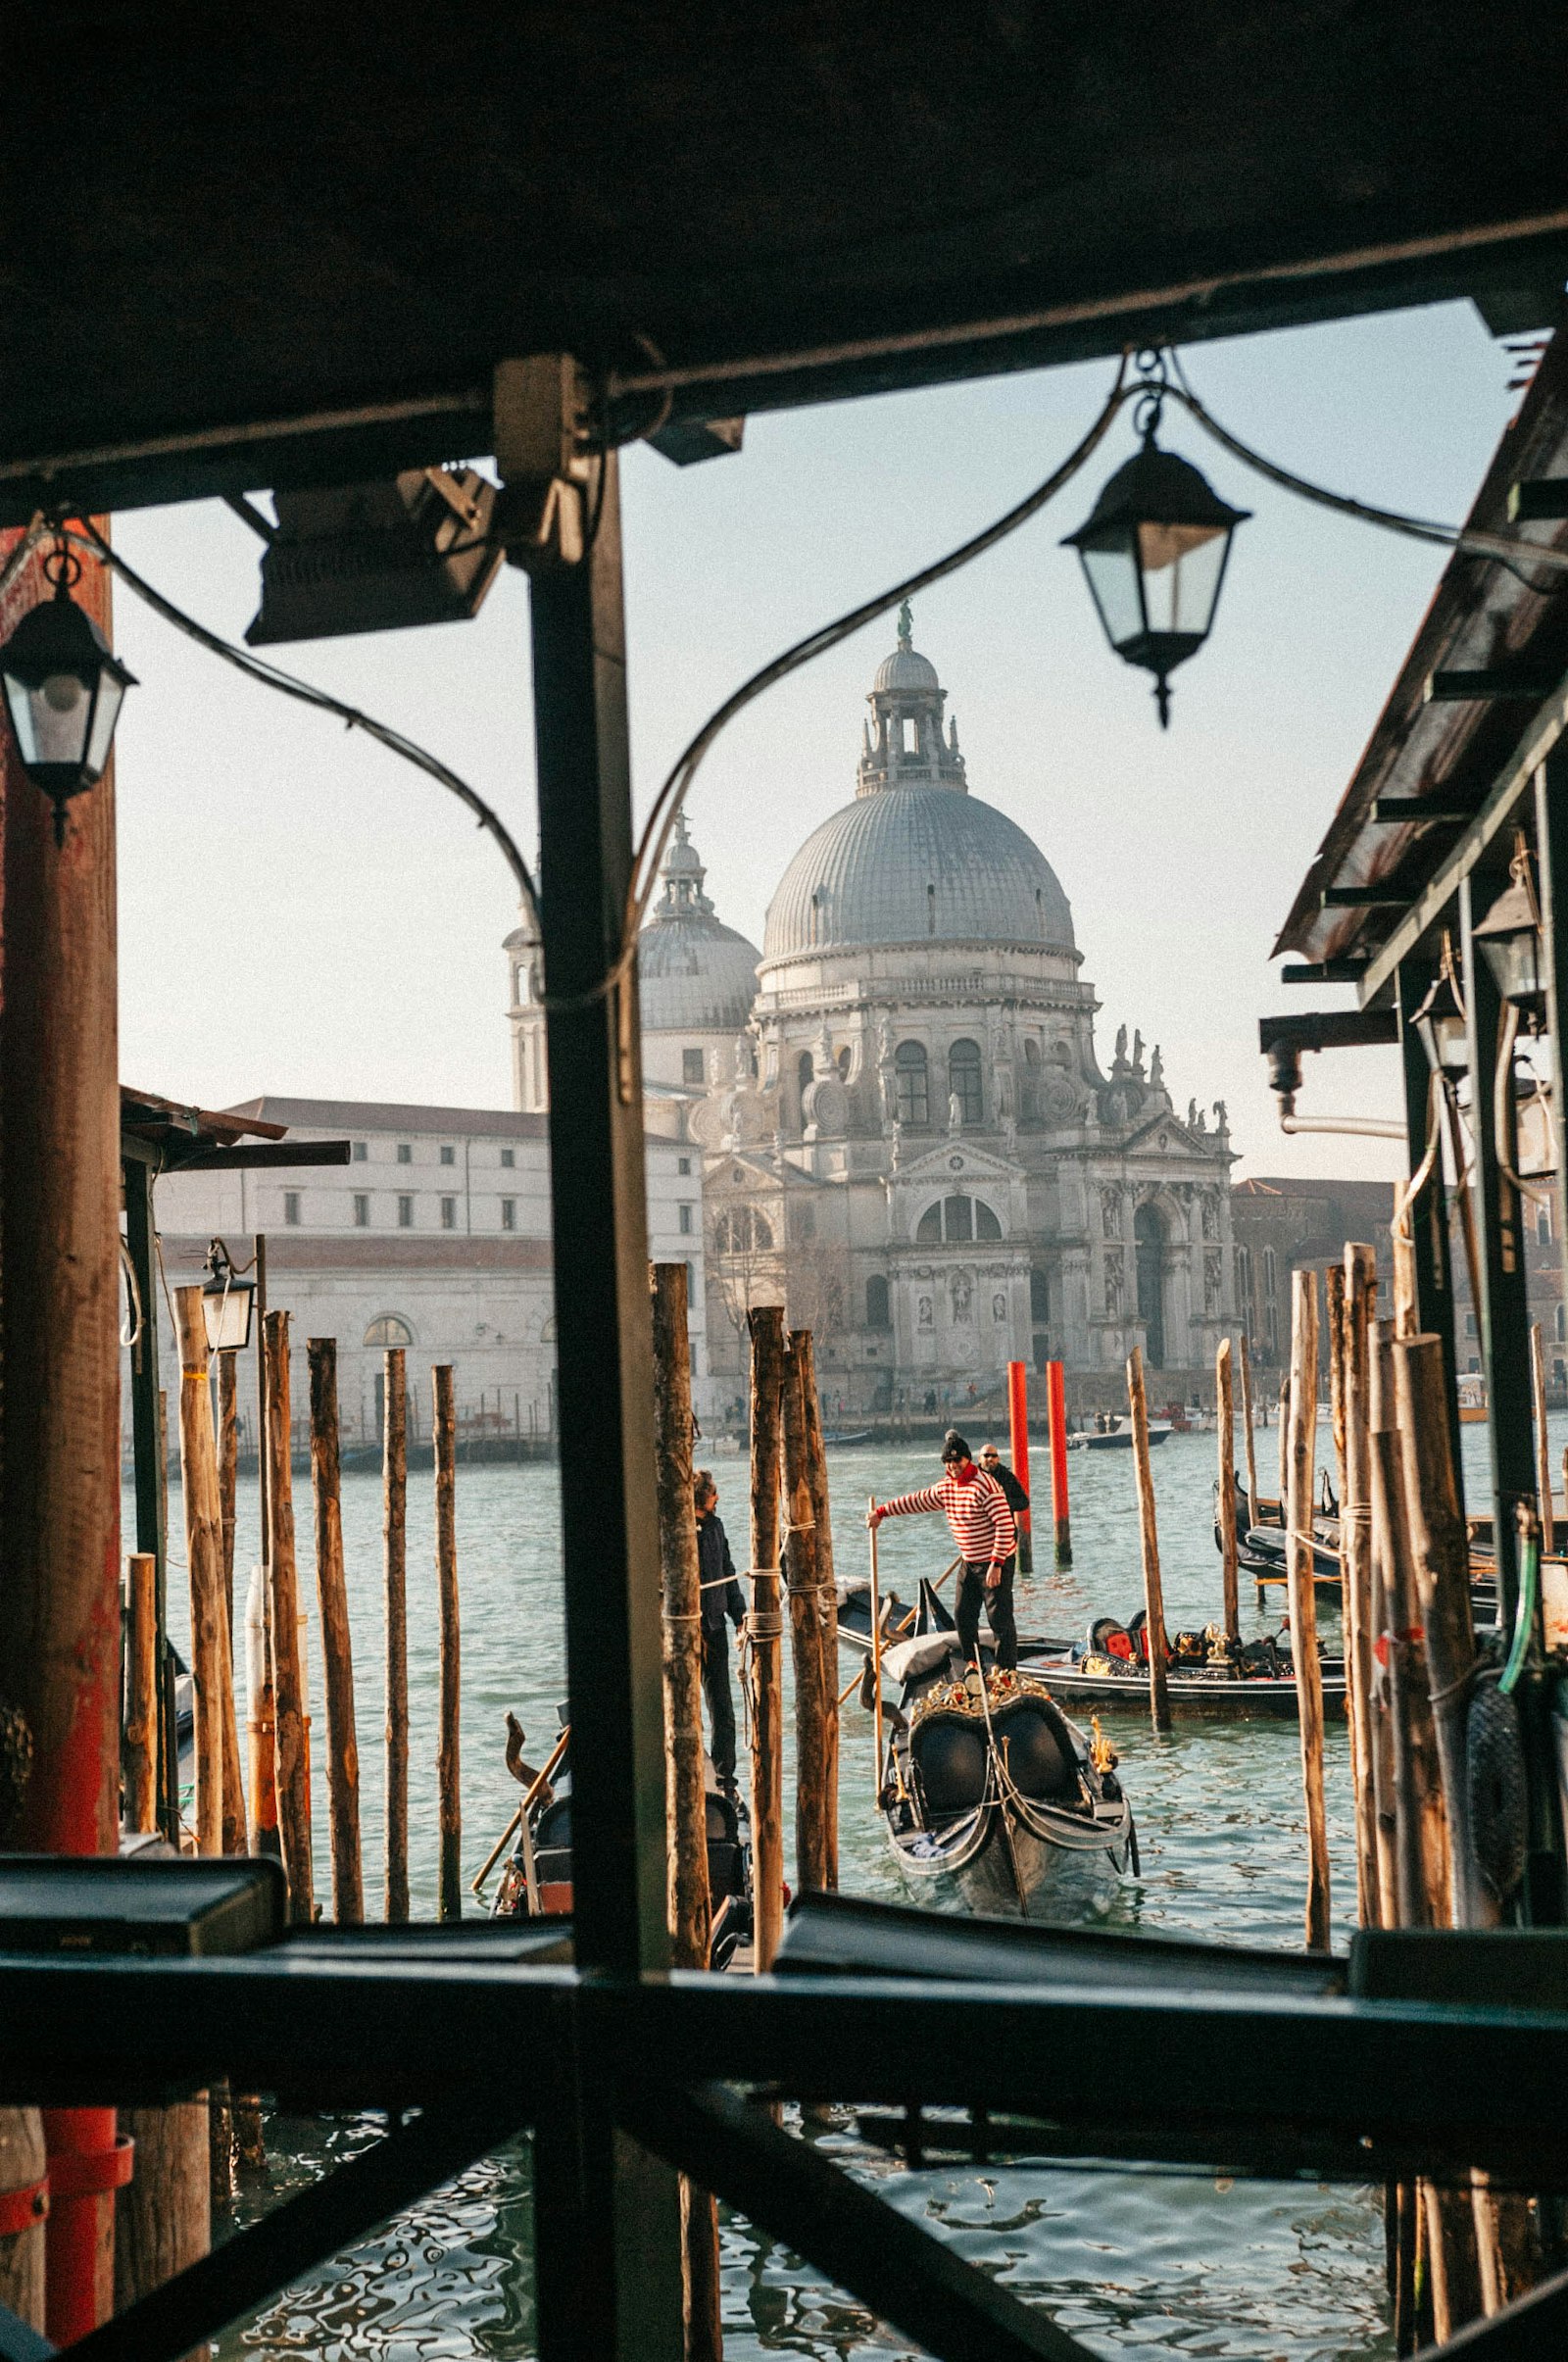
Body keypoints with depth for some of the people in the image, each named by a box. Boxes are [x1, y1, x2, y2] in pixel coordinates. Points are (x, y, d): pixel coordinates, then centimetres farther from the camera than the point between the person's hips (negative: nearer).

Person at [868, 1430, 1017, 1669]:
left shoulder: (985, 1486, -21)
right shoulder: (946, 1488, 5)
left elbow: (1006, 1526, -24)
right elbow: (917, 1501, 19)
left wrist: (996, 1564, -25)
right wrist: (881, 1512, 21)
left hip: (996, 1561, -9)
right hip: (969, 1562, 9)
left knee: (1000, 1619, -9)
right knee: (964, 1615, 13)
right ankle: (973, 1665, 27)